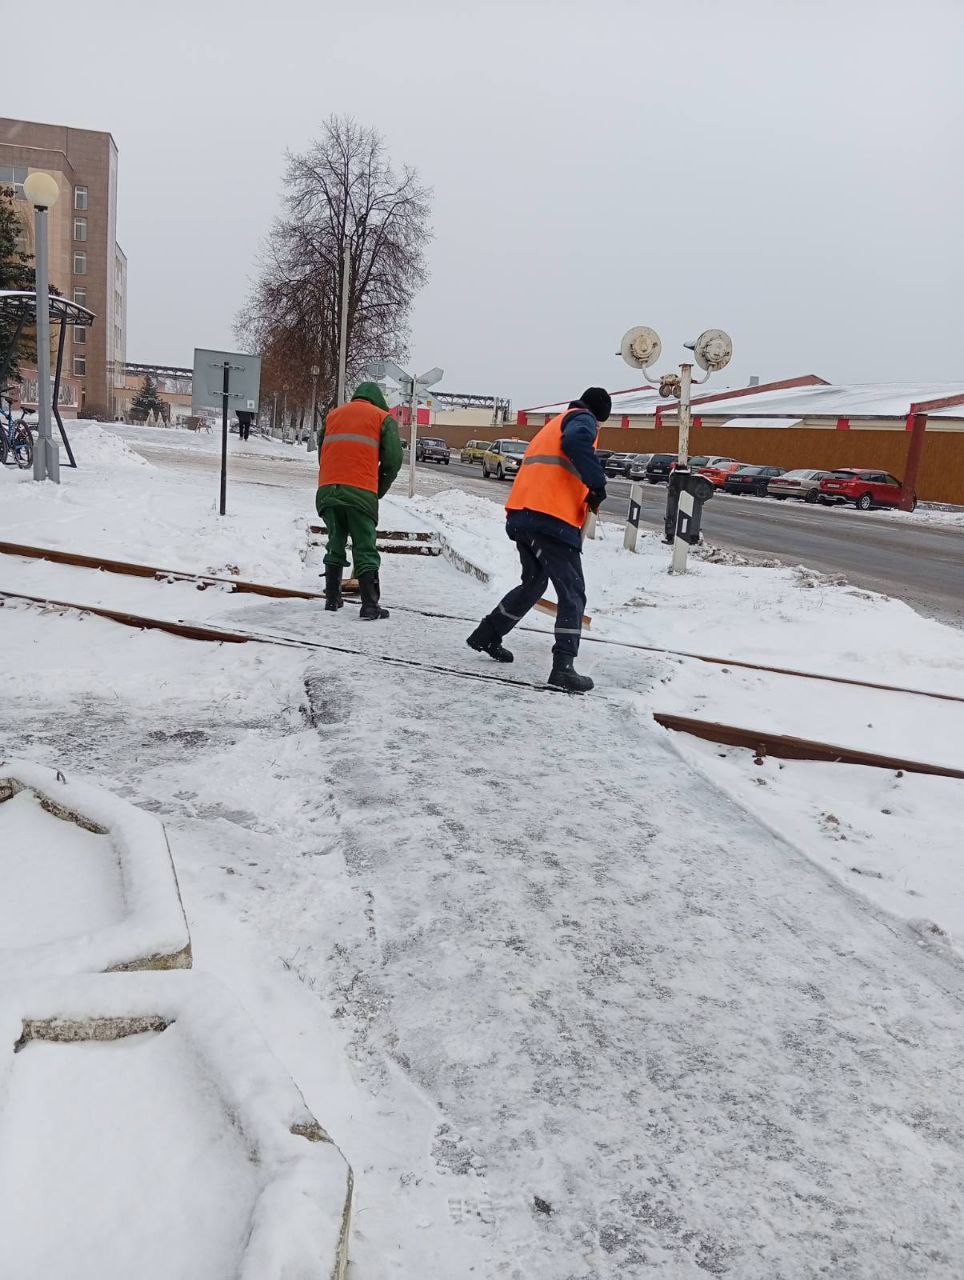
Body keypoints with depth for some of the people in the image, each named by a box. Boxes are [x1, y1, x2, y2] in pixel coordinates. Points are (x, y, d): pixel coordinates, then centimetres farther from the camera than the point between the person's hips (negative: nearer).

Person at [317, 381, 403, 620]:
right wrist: (379, 490, 14)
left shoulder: (333, 414, 22)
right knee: (365, 549, 0)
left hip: (327, 490, 4)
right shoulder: (383, 418, 9)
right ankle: (370, 605, -6)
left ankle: (332, 598, 19)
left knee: (335, 544, 17)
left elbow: (321, 453, 21)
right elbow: (393, 459, 2)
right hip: (361, 492, -4)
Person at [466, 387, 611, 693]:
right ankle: (563, 667, -14)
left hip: (523, 513, 9)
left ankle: (487, 635, 32)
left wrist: (586, 497, 29)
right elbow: (576, 442, -20)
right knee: (572, 592, -6)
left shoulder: (556, 422, 30)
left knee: (533, 583, 25)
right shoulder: (583, 420, 4)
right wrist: (598, 485, -17)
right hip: (552, 519, -9)